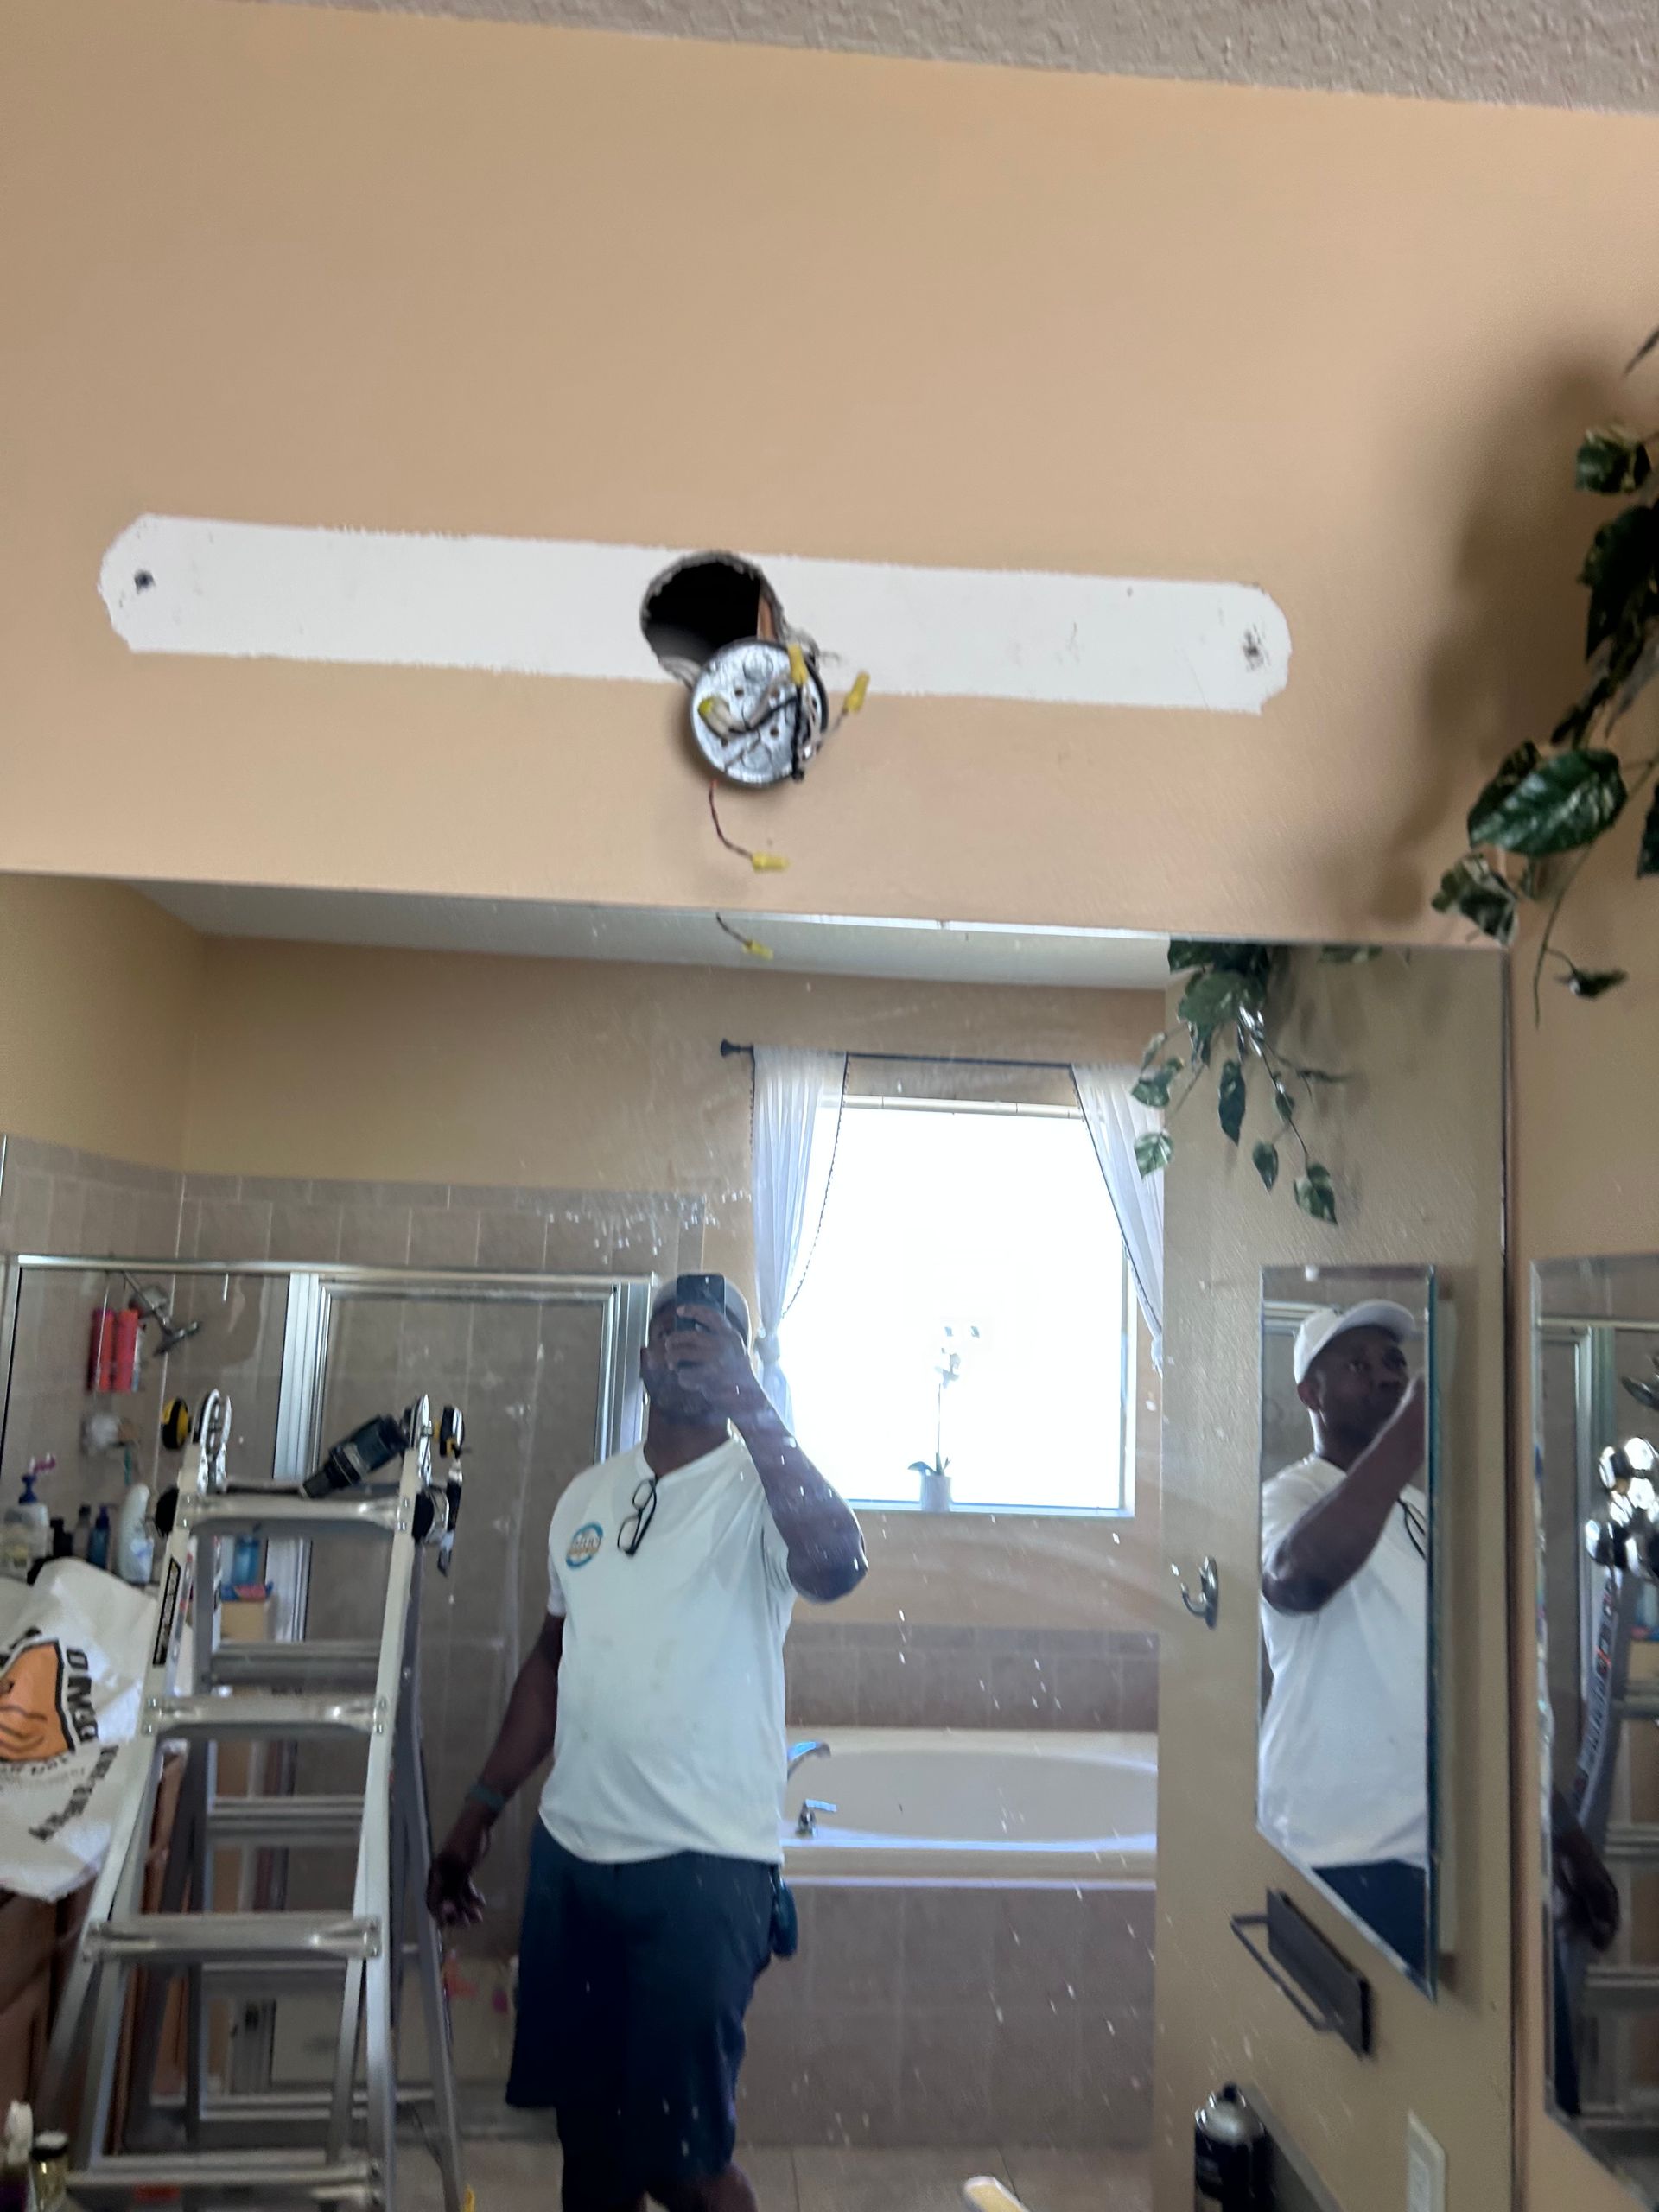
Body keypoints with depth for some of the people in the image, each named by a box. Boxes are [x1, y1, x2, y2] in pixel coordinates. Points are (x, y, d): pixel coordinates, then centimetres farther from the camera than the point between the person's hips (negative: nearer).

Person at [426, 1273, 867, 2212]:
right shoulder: (588, 1495, 8)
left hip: (704, 1865, -5)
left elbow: (837, 1567, -33)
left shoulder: (757, 1489, -11)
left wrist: (748, 1401, -33)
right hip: (569, 1851, 6)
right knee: (583, 2119, 19)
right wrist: (480, 1811, 15)